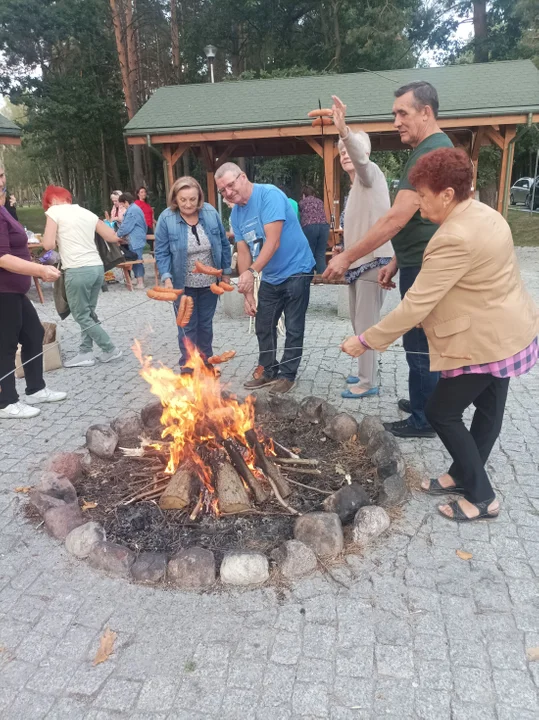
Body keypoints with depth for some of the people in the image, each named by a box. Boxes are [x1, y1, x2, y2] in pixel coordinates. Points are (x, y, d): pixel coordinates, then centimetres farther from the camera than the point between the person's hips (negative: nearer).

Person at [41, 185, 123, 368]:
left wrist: (54, 237, 13)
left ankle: (110, 350, 9)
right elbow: (113, 238, 15)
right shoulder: (87, 213, 15)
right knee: (88, 313, 16)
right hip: (97, 267, 7)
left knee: (81, 316, 6)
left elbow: (48, 245, -9)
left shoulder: (54, 211, -1)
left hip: (78, 271, -7)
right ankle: (85, 353, 18)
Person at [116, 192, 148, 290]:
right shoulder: (135, 208, 18)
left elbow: (126, 227, -16)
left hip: (135, 240, -10)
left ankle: (140, 283, -6)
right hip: (138, 239, 10)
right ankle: (140, 280, 16)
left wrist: (117, 234, -1)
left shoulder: (132, 210, -15)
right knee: (138, 260, 12)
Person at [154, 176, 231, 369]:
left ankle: (206, 363, 33)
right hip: (184, 284, -2)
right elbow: (162, 252, -10)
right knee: (188, 327, 6)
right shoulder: (166, 218, -13)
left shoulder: (211, 213, -7)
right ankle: (188, 367, 19)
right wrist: (166, 277, -23)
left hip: (209, 282, 3)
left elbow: (224, 244, 3)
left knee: (206, 324, 17)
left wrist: (226, 272, 5)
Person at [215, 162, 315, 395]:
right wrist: (248, 293, -1)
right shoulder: (236, 214, 3)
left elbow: (273, 242, -28)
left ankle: (288, 375, 15)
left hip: (296, 271, -7)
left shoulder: (269, 195, -20)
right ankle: (269, 372, 26)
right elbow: (243, 253, 4)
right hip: (270, 277, 8)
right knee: (263, 327, 12)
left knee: (293, 328, 2)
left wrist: (252, 272, -38)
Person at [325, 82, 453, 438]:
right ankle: (428, 403, 34)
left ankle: (424, 419, 16)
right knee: (425, 340, 19)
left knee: (420, 342, 1)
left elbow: (398, 218, -25)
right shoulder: (431, 149, 15)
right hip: (421, 263, 10)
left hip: (424, 267, -10)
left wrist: (348, 257, -22)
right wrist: (397, 262, 18)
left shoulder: (431, 152, -19)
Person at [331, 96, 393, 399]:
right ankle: (368, 372, 30)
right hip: (358, 263, 10)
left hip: (373, 261, -10)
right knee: (359, 322, 16)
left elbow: (361, 159, -32)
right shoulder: (356, 186, 20)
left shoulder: (371, 173, -7)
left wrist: (344, 131, -49)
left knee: (367, 323, -7)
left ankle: (369, 383, 3)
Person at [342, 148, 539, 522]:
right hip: (507, 332, 10)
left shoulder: (454, 238, -27)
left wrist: (365, 341, -21)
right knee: (488, 407, 20)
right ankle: (463, 476, 39)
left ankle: (482, 496, 15)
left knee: (442, 411, 2)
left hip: (487, 342, -10)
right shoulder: (484, 214, 5)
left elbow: (415, 305, -28)